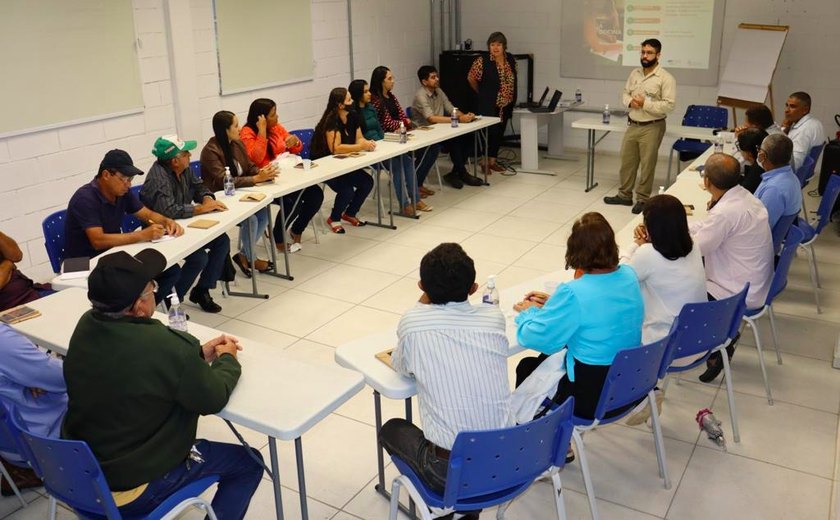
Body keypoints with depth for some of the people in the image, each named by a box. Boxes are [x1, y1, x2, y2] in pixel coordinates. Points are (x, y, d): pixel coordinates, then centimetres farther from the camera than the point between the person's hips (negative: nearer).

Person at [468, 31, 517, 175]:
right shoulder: (482, 61, -13)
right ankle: (485, 162, 3)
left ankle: (493, 160, 21)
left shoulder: (511, 59, 4)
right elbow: (471, 78, -3)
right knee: (490, 131, -8)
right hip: (488, 105, -6)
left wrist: (512, 100, 13)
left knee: (500, 132, 10)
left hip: (505, 104, 6)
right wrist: (481, 93, 8)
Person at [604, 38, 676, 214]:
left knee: (647, 165, 3)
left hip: (651, 128, -6)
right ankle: (624, 195, 26)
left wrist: (645, 103, -21)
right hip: (632, 125, 6)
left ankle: (643, 199, 14)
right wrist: (630, 101, -8)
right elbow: (625, 93, 15)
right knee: (627, 161, 13)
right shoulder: (635, 73, 8)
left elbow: (668, 105, -18)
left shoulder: (666, 78, -13)